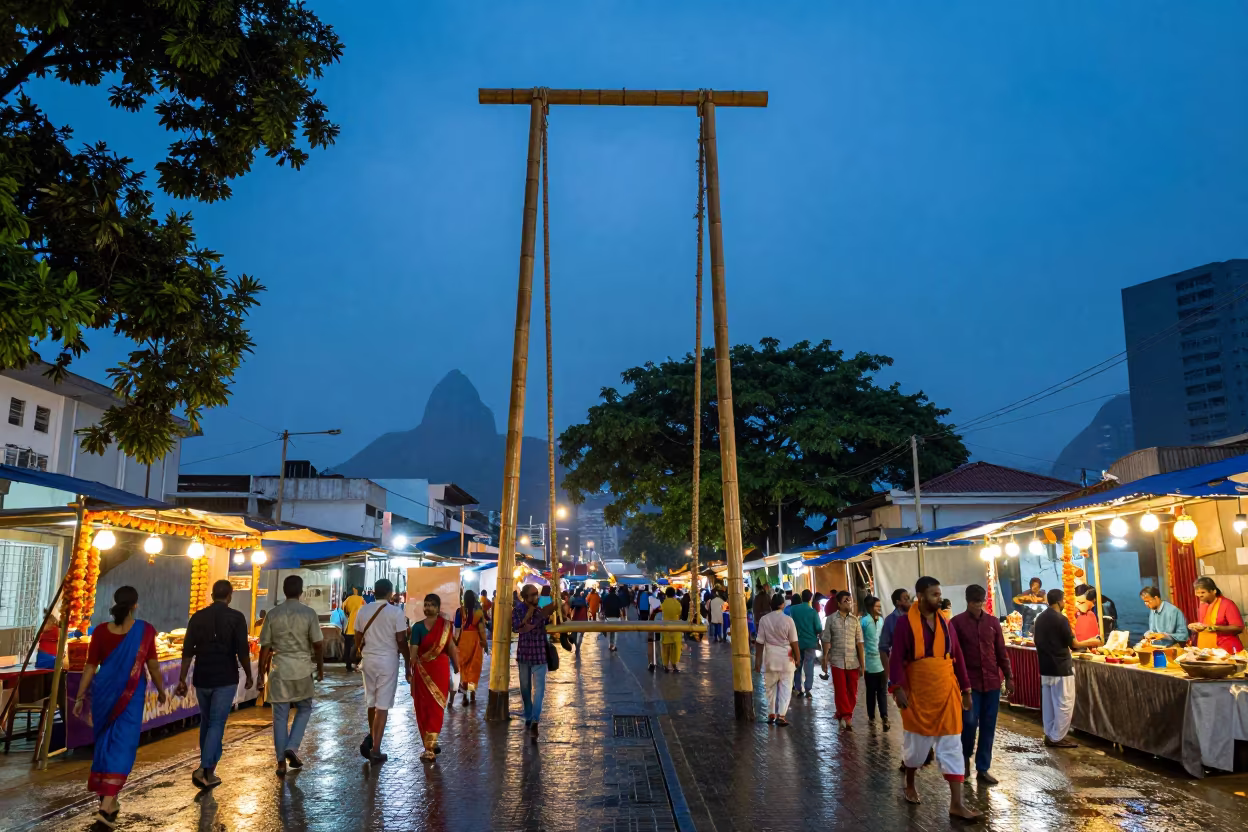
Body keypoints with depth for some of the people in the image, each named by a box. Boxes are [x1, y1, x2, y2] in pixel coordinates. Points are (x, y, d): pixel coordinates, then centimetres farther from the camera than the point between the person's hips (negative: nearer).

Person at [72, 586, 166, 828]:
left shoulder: (101, 631, -5)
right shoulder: (145, 630, -12)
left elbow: (90, 667, -2)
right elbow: (153, 666, -4)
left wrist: (80, 697, 8)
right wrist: (161, 691, 10)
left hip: (104, 693, 4)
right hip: (131, 696, -3)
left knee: (105, 742, 18)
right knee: (122, 745, -1)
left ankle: (107, 798, 27)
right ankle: (106, 806, -10)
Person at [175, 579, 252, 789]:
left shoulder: (197, 617, 3)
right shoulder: (236, 617, -8)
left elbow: (187, 651, 1)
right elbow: (243, 651, -11)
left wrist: (182, 679, 7)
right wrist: (249, 676, 2)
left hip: (202, 679, 4)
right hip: (225, 679, -4)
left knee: (206, 722, 18)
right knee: (217, 724, 0)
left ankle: (207, 767, 24)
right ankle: (205, 769, -11)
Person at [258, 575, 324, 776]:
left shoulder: (273, 614, 0)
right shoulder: (309, 614, -6)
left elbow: (265, 647, 1)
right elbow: (318, 644, -5)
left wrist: (262, 673, 10)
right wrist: (320, 668, 9)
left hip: (279, 670, 1)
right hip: (302, 669, -1)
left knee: (280, 716, 9)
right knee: (304, 709, 18)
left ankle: (281, 762, 11)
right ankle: (292, 748, 3)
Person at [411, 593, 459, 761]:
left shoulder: (445, 625, 0)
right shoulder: (418, 626, -3)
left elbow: (451, 647, 3)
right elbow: (413, 650, -6)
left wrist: (458, 669, 1)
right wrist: (410, 670, -12)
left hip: (440, 670, 0)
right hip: (422, 670, 1)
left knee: (436, 708, -2)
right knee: (423, 707, 6)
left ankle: (429, 748, 0)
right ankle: (431, 743, 22)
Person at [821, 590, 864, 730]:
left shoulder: (855, 620, 4)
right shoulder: (831, 619, -1)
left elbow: (859, 643, 4)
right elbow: (826, 641, 1)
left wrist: (862, 663, 1)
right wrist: (825, 660, -2)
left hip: (853, 662, 2)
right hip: (837, 661, -2)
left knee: (852, 692, 5)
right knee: (841, 691, -2)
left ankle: (842, 716, 18)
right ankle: (846, 717, 4)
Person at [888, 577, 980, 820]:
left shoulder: (945, 623, 4)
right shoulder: (906, 624, -11)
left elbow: (958, 658, 9)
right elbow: (896, 659, -12)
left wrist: (965, 689, 9)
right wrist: (898, 688, -20)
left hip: (947, 693, 4)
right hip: (918, 693, -4)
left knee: (952, 745, 3)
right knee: (916, 743, 12)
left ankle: (956, 803, 7)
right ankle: (910, 785, 36)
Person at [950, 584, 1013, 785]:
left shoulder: (993, 622, 7)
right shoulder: (957, 623, -4)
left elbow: (1001, 652, 12)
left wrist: (1008, 677, 9)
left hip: (992, 681, 3)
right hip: (969, 681, -3)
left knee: (988, 726, 5)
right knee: (970, 722, -8)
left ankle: (983, 769, 14)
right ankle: (966, 757, 20)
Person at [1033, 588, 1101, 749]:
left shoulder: (1040, 618, 7)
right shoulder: (1061, 619, -16)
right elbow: (1073, 643, -10)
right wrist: (1090, 642, 5)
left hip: (1045, 666, 8)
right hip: (1061, 667, -8)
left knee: (1048, 702, 13)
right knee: (1064, 704, 1)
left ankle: (1049, 735, 18)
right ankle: (1057, 738, 3)